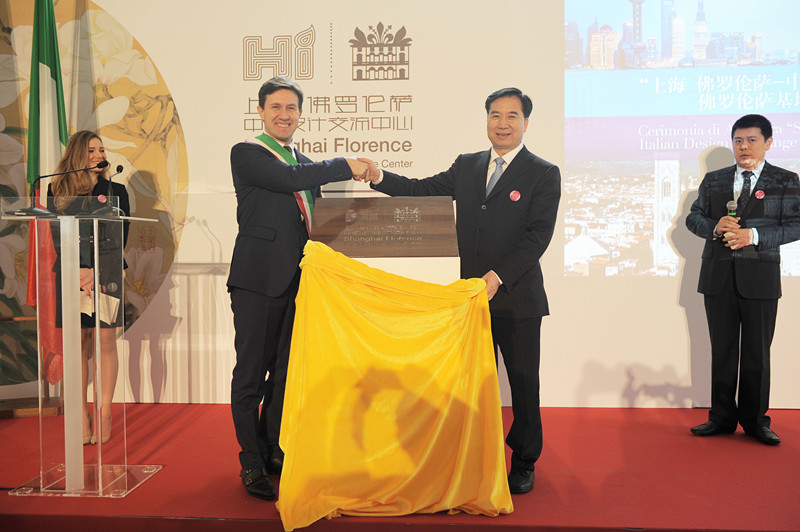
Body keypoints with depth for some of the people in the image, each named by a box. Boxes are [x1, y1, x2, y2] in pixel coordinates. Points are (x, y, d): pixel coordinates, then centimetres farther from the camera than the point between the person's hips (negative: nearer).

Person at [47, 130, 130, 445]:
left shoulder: (115, 191, 8)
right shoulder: (58, 190, 11)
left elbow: (120, 238, 3)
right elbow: (57, 237, 5)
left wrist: (97, 272, -8)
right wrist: (78, 271, -8)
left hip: (106, 274, -1)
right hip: (71, 274, 1)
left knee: (106, 341, -2)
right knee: (78, 343, 2)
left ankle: (104, 415, 5)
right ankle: (82, 415, 9)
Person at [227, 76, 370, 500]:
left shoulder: (306, 163, 19)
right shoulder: (247, 153, -2)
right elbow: (288, 178, -19)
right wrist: (346, 166, -12)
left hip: (296, 280, 6)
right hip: (257, 278, -6)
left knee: (286, 369, 12)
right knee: (251, 372, 1)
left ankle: (271, 449, 28)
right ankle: (252, 464, 12)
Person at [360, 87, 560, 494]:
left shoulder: (544, 174, -3)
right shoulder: (467, 166, 12)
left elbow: (538, 235, -12)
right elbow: (423, 191, 8)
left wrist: (498, 276, -22)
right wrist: (380, 177, -8)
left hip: (516, 298, -3)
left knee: (523, 383, 8)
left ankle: (523, 463, 27)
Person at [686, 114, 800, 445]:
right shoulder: (713, 181, 12)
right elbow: (693, 218, 11)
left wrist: (754, 236, -17)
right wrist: (715, 228, -10)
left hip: (760, 277, -2)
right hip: (718, 276, 2)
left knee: (757, 353, 5)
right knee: (722, 350, 9)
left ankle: (755, 419, 19)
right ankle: (722, 417, 19)